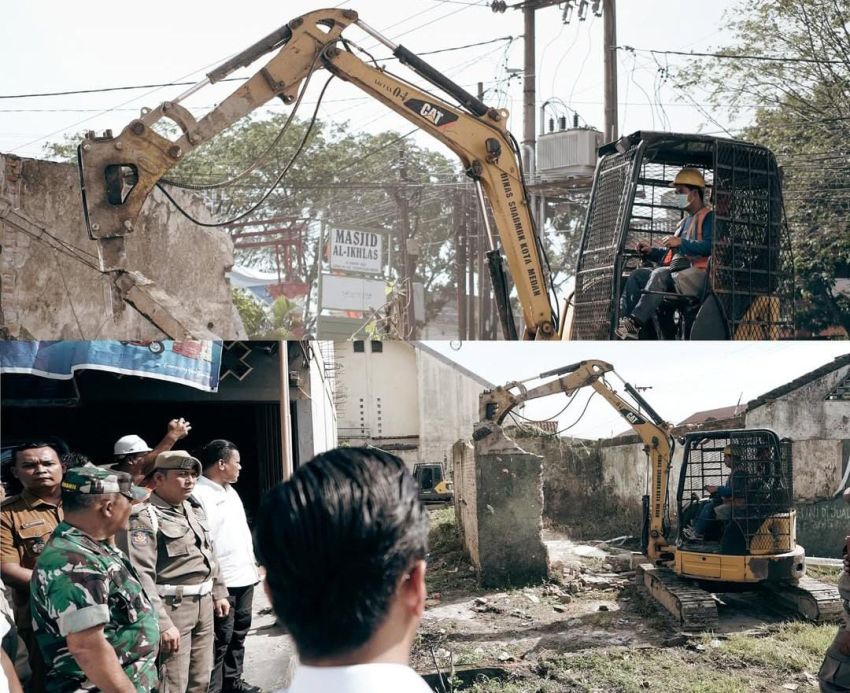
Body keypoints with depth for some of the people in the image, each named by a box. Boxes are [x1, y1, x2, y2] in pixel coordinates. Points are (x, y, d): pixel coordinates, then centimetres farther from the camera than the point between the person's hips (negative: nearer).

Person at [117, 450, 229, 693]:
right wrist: (162, 623, -27)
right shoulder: (143, 518, -16)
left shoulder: (194, 509, 13)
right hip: (171, 608, -8)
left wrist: (218, 592, 21)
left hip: (203, 605, 9)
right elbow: (139, 577, -24)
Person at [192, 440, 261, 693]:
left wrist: (253, 563, 19)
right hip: (222, 581, -9)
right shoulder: (198, 493, -15)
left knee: (238, 633, 18)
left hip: (244, 576, 9)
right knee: (221, 638, -4)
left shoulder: (230, 491, 16)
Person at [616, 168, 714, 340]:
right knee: (637, 275, -7)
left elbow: (711, 246, -16)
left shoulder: (708, 217, 1)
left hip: (698, 273, -9)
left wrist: (681, 243, -20)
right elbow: (671, 253, 30)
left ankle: (635, 323, -42)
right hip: (679, 272, 9)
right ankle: (622, 320, -23)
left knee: (660, 274, -33)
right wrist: (651, 251, 13)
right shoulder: (685, 222, 30)